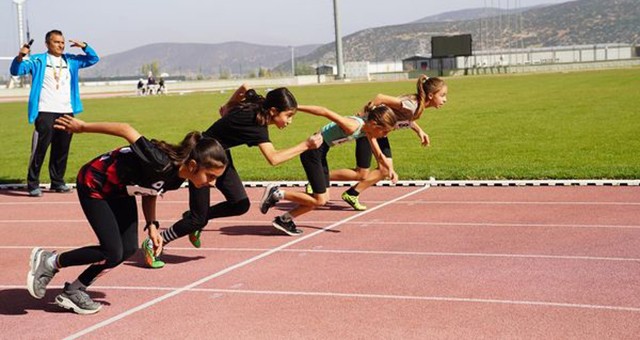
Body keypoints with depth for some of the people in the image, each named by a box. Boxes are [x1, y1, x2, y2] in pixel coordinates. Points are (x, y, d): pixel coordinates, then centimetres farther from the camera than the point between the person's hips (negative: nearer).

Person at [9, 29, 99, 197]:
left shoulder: (71, 60, 17)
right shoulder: (38, 61, 4)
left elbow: (93, 58, 20)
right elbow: (16, 70, -6)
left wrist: (84, 46, 1)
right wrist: (20, 57, -27)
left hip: (67, 112, 5)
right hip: (45, 112, -5)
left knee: (62, 150, 8)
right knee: (40, 148, -10)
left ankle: (58, 182, 19)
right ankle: (33, 184, -5)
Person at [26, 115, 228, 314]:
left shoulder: (177, 177, -11)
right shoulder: (162, 164, -37)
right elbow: (126, 130, -30)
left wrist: (152, 226, -5)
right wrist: (82, 127, -20)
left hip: (120, 191, 9)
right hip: (94, 185, -9)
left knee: (128, 249, 0)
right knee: (112, 253, -12)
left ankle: (73, 291, 14)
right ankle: (49, 262, 8)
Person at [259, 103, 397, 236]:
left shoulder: (368, 129, -1)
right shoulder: (353, 126, -27)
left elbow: (378, 155, 12)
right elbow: (325, 111, -28)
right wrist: (296, 107, -29)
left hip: (321, 152, 9)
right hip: (312, 150, -9)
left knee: (324, 198, 11)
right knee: (320, 200, -6)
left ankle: (285, 220, 19)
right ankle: (277, 193, 2)